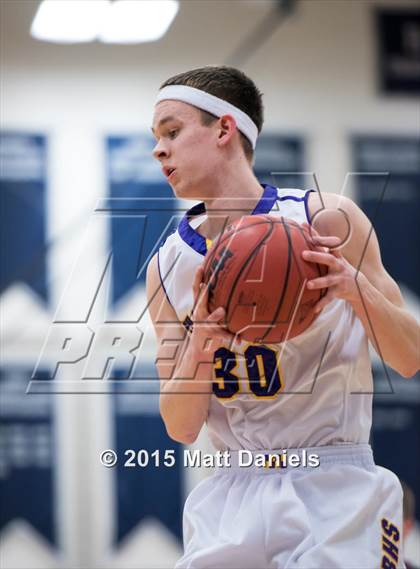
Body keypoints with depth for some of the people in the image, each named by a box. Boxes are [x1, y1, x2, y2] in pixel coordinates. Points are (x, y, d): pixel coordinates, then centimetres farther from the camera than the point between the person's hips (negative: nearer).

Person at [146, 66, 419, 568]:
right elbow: (180, 428, 2)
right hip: (234, 493, 3)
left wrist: (357, 288, -22)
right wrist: (199, 343, -17)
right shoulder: (168, 267, 4)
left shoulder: (326, 219, -6)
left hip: (333, 486, -3)